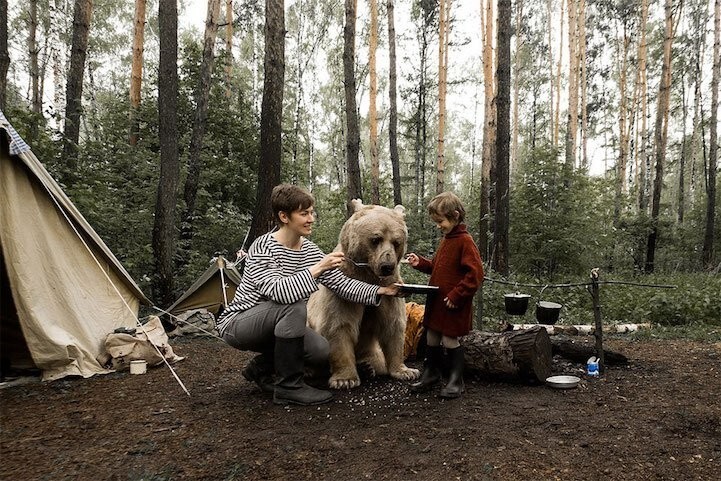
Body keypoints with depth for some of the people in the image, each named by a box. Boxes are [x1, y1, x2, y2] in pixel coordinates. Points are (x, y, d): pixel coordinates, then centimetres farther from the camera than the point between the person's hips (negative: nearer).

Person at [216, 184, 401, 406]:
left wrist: (380, 290, -16)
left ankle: (261, 367, 12)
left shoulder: (310, 250, -1)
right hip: (237, 323, -7)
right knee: (293, 307, -34)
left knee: (322, 352, -12)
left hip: (275, 325, 7)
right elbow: (277, 292, -38)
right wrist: (317, 268, -40)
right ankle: (288, 386, -18)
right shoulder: (262, 247, -23)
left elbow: (342, 284, -5)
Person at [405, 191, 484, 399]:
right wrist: (420, 263, 7)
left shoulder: (465, 241, -16)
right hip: (436, 300, 8)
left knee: (449, 340, 2)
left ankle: (456, 381, 19)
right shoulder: (446, 239, 11)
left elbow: (475, 274, -21)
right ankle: (431, 374, 32)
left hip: (453, 304, -8)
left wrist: (456, 296, -20)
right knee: (432, 337, 15)